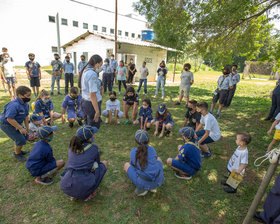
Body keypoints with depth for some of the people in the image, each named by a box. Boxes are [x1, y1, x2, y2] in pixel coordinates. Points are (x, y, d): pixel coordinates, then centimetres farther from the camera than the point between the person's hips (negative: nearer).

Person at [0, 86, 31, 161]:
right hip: (6, 124, -9)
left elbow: (26, 116, 7)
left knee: (25, 136, 15)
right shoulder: (14, 105, -32)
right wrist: (20, 128, -29)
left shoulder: (25, 104, -2)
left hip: (16, 123, 9)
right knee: (20, 140, -11)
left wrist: (27, 127, 5)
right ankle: (17, 154, 17)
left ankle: (17, 150, 39)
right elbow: (9, 119, -35)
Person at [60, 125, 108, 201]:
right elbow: (97, 163, 16)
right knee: (104, 163, 12)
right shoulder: (93, 148, -4)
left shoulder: (72, 147, 8)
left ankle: (74, 194, 19)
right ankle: (88, 194, 12)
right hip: (84, 187, -5)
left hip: (66, 188, 6)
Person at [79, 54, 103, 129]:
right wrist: (97, 111, -21)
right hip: (91, 104, -10)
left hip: (84, 102, 10)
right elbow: (92, 95, -23)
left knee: (88, 127, 19)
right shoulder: (92, 74, -19)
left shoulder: (85, 71, 12)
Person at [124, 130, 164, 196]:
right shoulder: (152, 149, 9)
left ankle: (142, 188, 9)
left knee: (126, 165, 19)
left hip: (143, 183, -2)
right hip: (158, 181, 3)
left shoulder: (133, 151, 4)